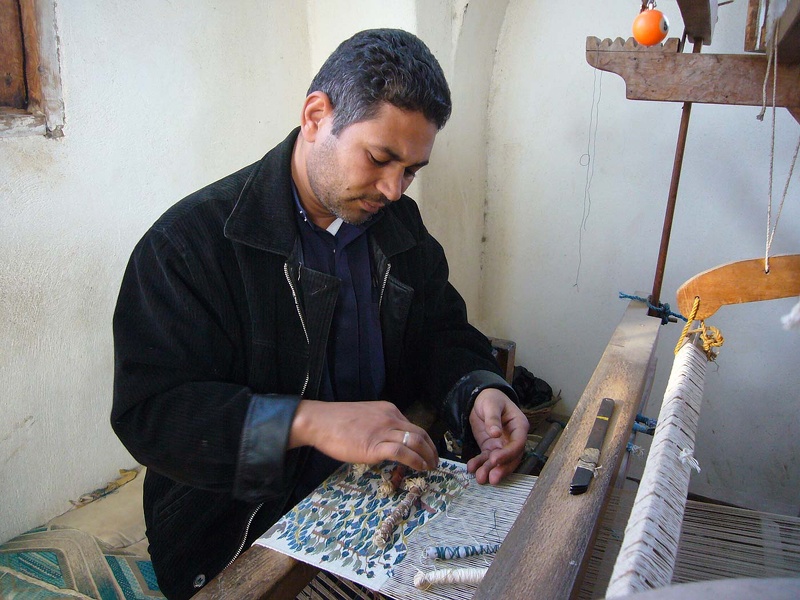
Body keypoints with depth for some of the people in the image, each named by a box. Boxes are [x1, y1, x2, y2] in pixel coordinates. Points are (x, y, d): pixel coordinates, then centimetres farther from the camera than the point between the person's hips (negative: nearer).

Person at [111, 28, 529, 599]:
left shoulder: (401, 224, 6)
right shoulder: (189, 241, -14)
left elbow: (441, 332, 11)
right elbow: (150, 411, -20)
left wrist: (478, 392, -12)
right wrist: (306, 421, -34)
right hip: (241, 538, -4)